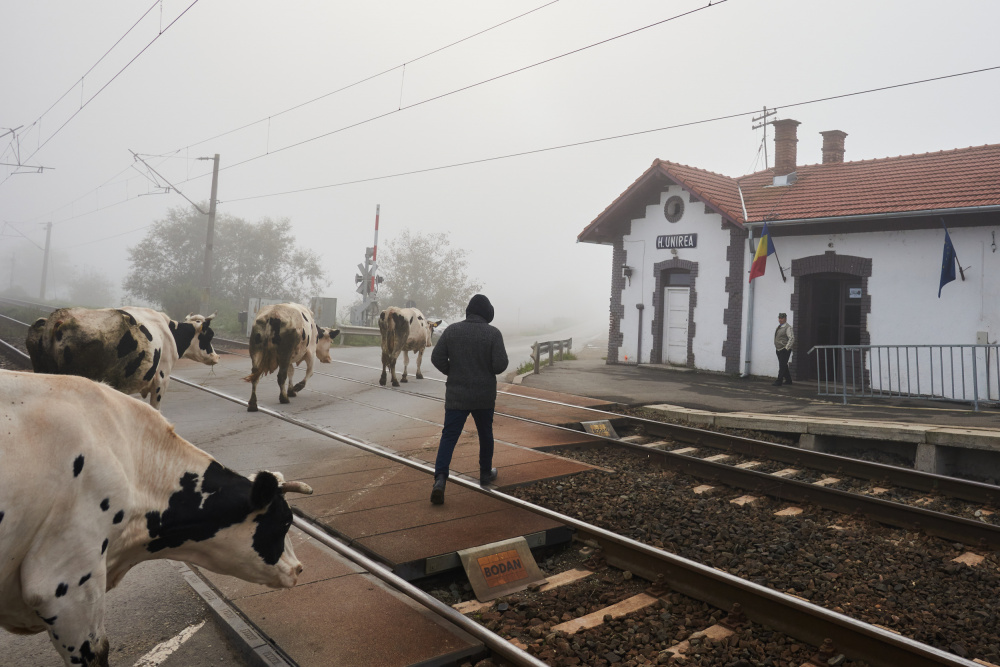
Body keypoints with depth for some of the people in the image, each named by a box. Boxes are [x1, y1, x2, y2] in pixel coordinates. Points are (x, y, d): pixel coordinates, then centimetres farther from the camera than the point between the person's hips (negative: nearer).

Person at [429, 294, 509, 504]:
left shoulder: (452, 330, -3)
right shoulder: (493, 333, -9)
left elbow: (437, 358, -5)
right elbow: (500, 365, -15)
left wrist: (454, 373, 10)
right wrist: (488, 370, 8)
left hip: (456, 395, 1)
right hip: (484, 396, -1)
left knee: (449, 436, 1)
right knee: (485, 434, 19)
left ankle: (440, 477, -15)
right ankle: (486, 473, 32)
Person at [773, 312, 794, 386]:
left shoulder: (788, 327, -11)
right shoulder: (779, 327, 14)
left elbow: (792, 338, -19)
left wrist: (787, 348, -20)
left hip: (784, 350, -8)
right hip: (778, 350, 8)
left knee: (782, 366, -9)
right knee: (784, 366, 15)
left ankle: (779, 381, -11)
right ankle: (788, 380, 25)